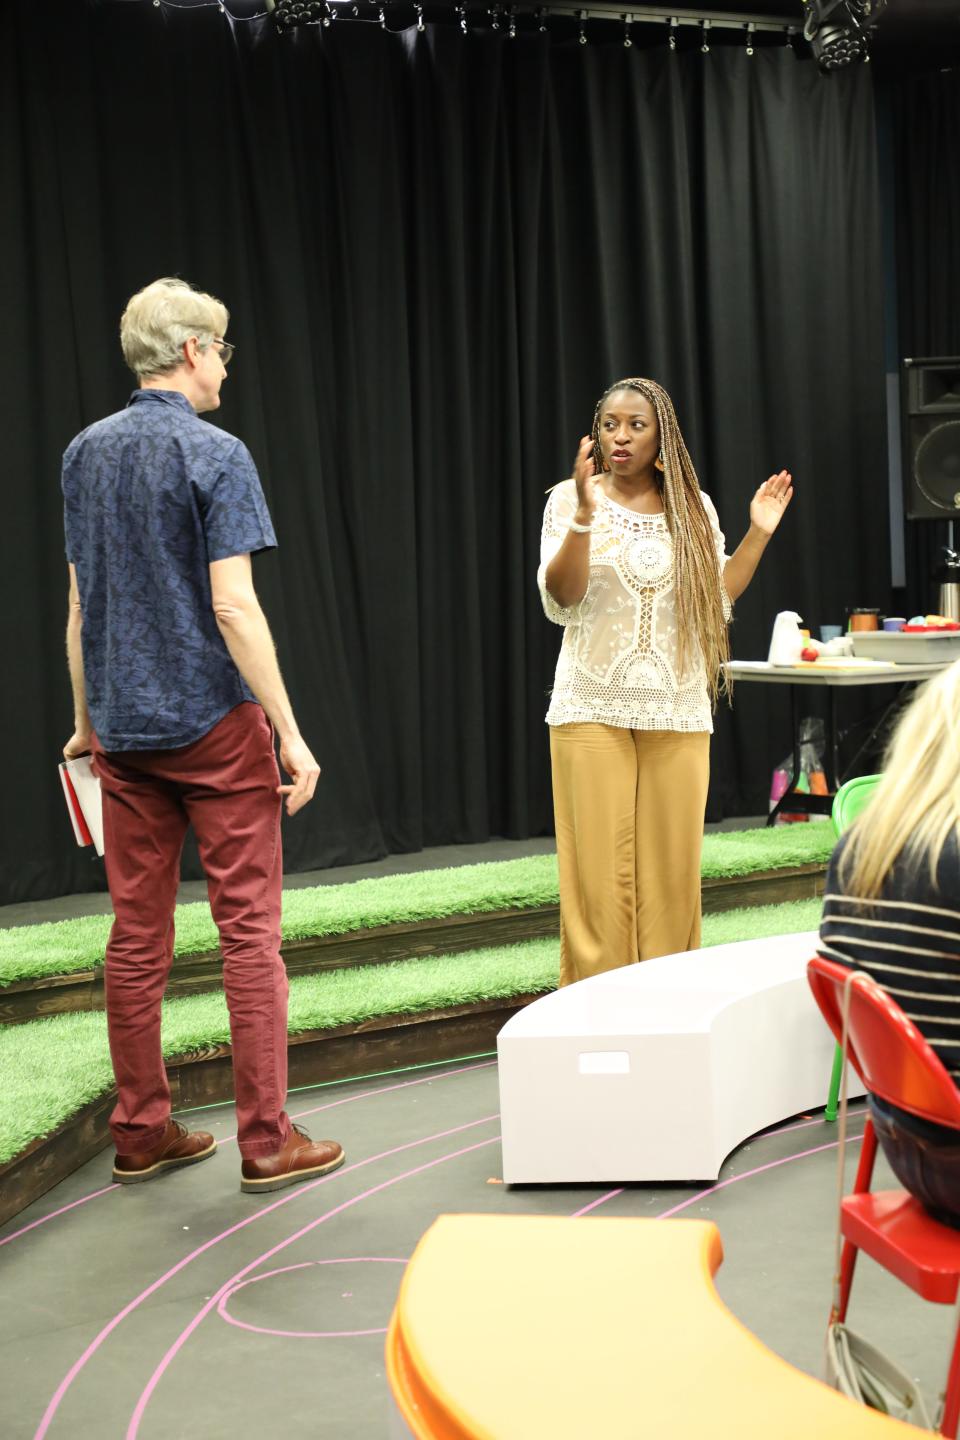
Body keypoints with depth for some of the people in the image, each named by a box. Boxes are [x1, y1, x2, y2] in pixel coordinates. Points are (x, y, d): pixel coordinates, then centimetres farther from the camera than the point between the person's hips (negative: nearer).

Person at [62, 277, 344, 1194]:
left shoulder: (84, 455, 10)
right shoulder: (214, 455, -10)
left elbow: (81, 604, 13)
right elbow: (233, 608, -17)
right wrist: (292, 734, -15)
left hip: (124, 730, 6)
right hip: (216, 723, -6)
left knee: (136, 935, 9)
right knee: (249, 928, -1)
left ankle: (141, 1133, 17)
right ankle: (265, 1141, 3)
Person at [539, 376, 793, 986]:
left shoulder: (695, 507, 9)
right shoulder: (571, 499, 0)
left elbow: (716, 598, 12)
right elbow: (561, 601, -11)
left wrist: (759, 533, 4)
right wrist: (585, 513, -22)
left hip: (678, 712, 3)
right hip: (594, 709, -2)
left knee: (672, 864, 4)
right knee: (601, 867, -3)